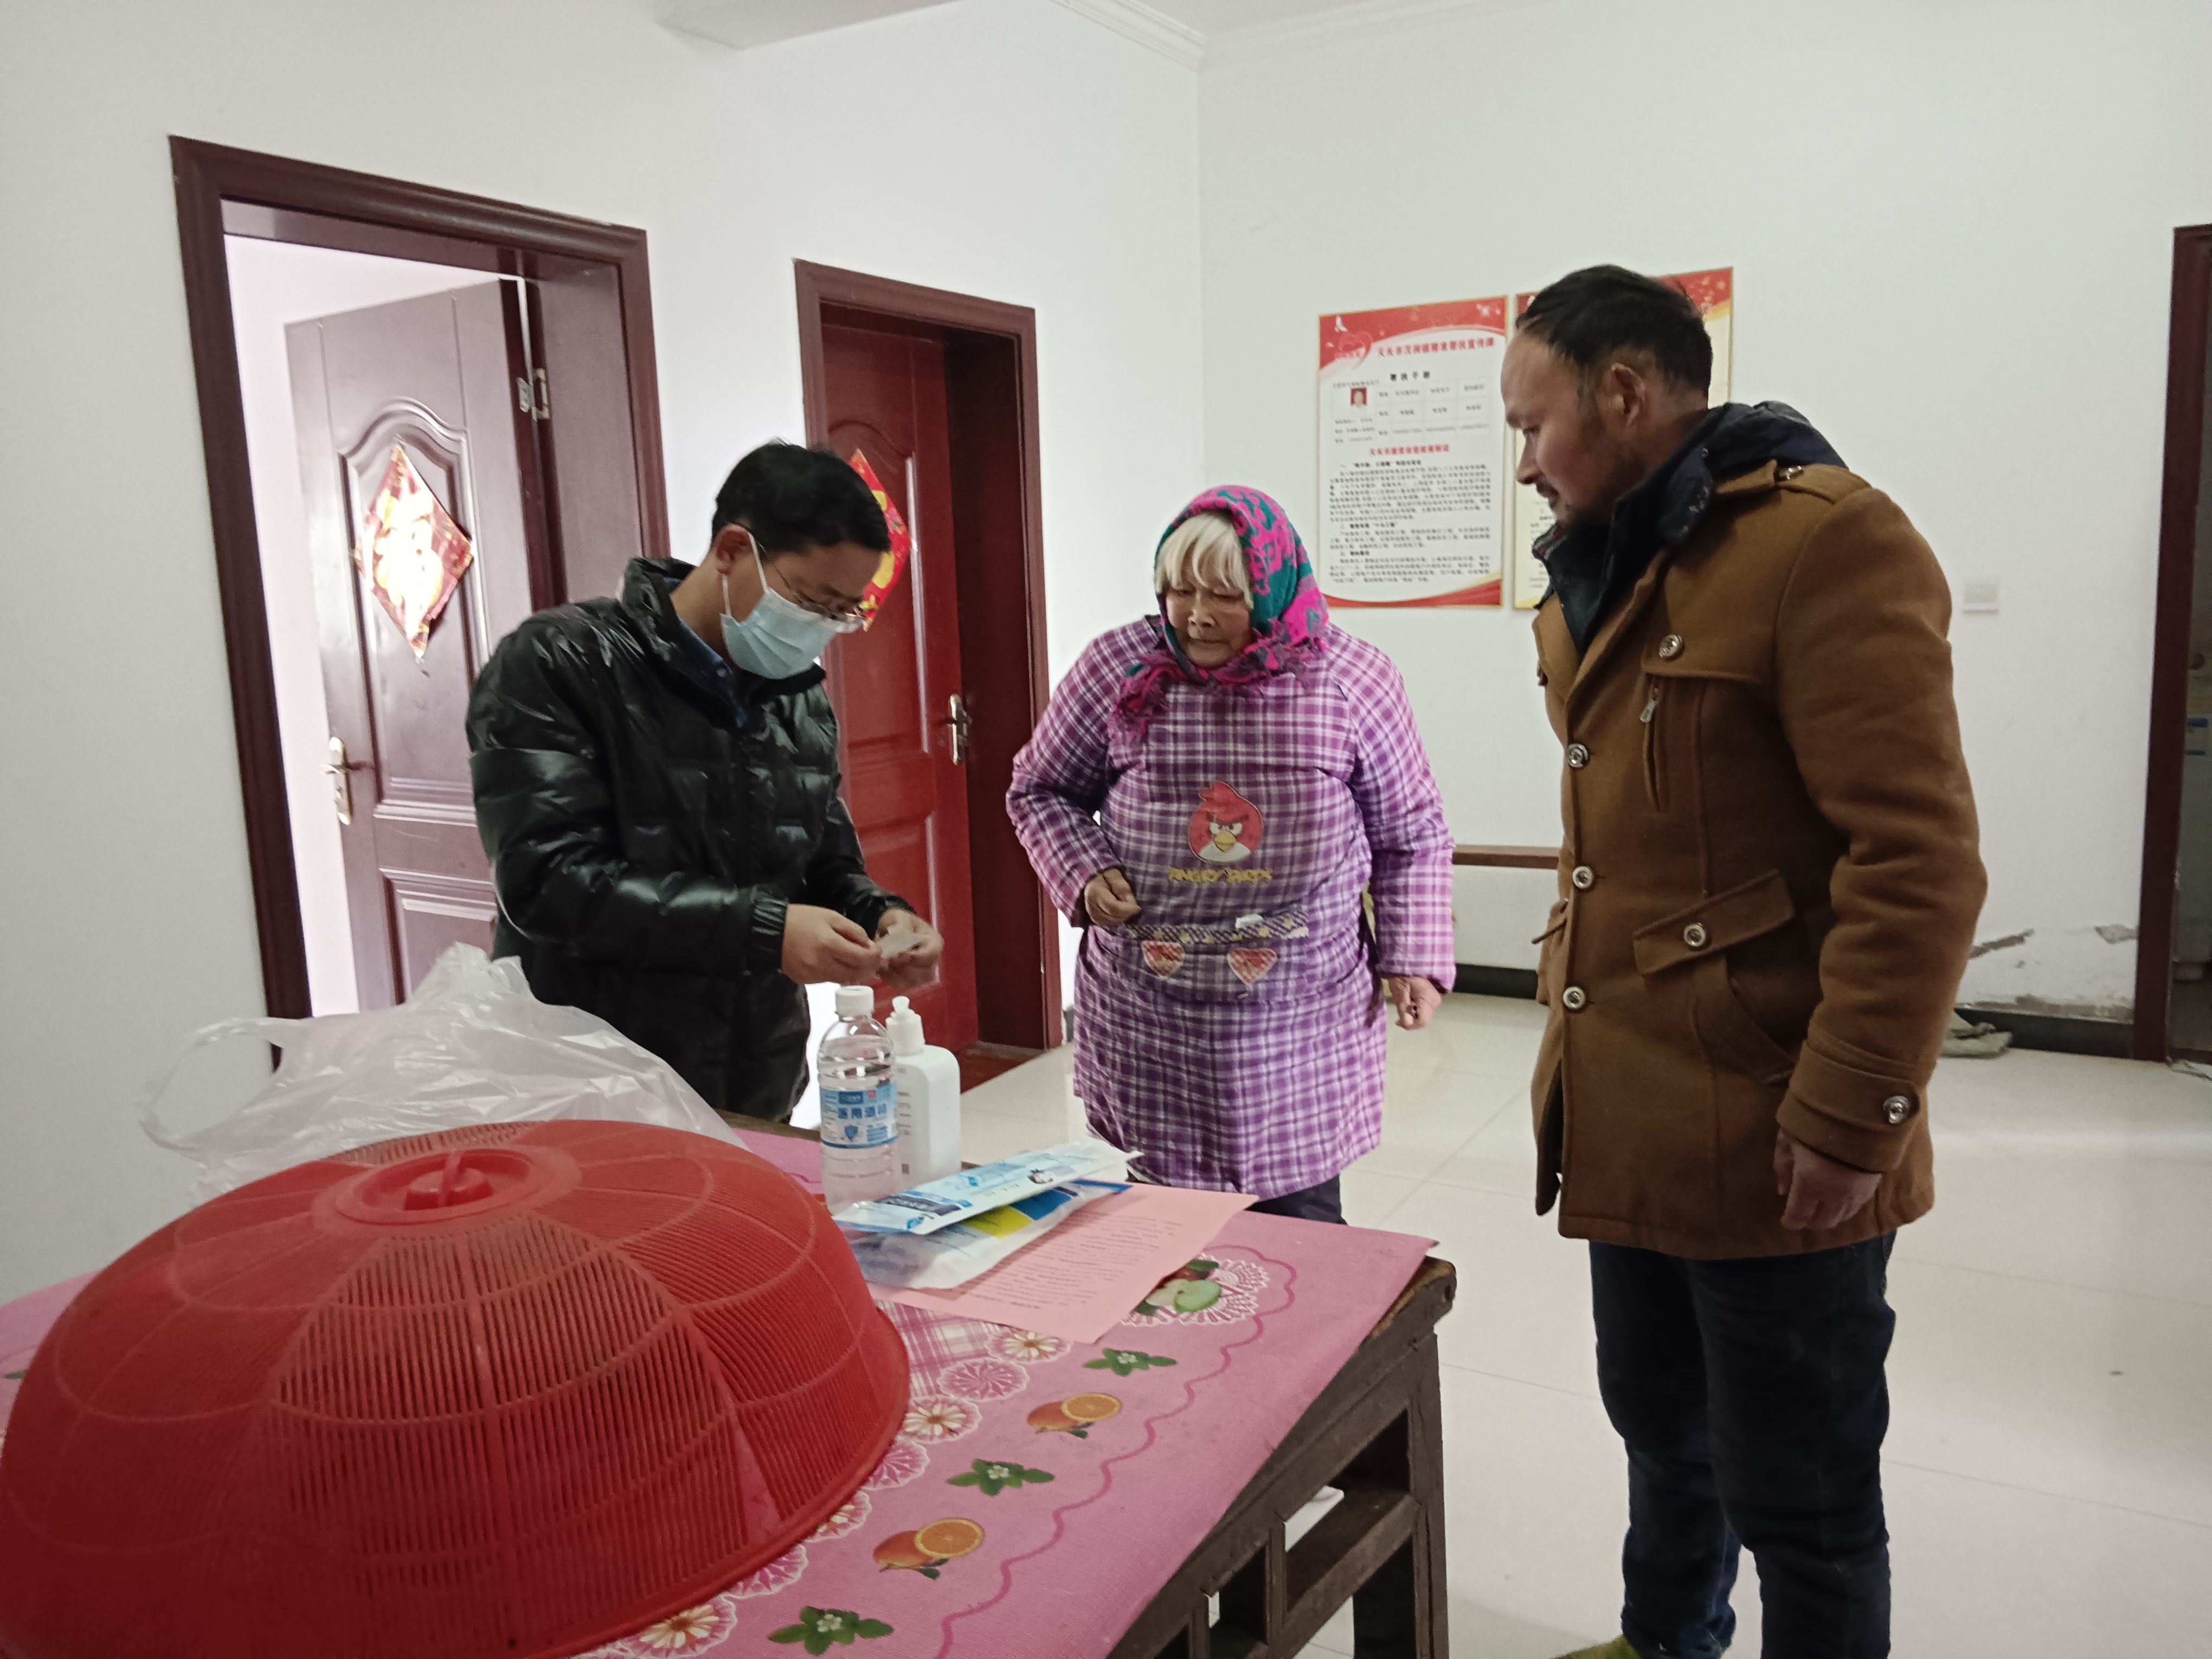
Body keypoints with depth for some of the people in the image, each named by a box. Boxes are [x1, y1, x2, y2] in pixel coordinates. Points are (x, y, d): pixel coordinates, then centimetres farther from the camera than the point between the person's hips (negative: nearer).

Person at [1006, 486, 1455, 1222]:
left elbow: (1411, 837, 7)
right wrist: (1084, 872, -5)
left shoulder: (1355, 679, -3)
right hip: (1147, 1023, 1)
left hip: (1303, 1028, 0)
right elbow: (1041, 790, 11)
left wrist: (1413, 957, 1)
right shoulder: (1116, 667, -2)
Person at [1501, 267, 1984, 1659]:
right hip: (1634, 1124, 8)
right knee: (1662, 1427, 25)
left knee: (1796, 1493, 9)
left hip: (1770, 1148, -8)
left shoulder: (1827, 542, -14)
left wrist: (1852, 1123, -20)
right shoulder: (1608, 576, 13)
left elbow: (1917, 862, -20)